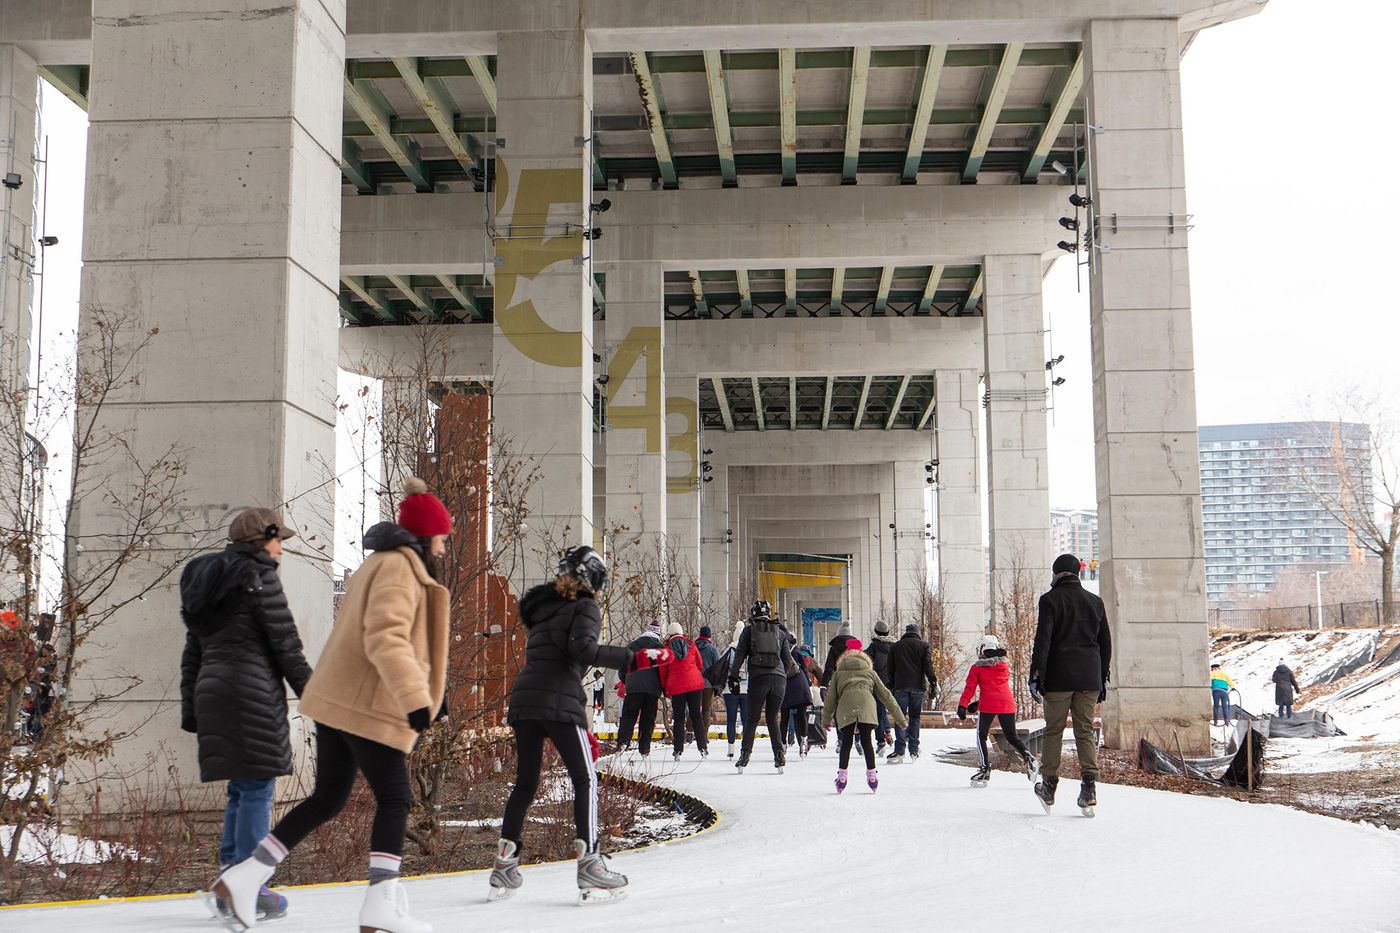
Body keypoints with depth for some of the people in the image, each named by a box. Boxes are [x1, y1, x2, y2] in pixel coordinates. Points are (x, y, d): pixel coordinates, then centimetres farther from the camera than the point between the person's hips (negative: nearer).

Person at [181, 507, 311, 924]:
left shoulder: (206, 581, 20)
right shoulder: (257, 574, -5)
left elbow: (192, 653, 20)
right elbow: (285, 642, -8)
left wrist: (190, 710, 21)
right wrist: (310, 692, -2)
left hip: (212, 691, 9)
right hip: (252, 690, -8)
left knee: (240, 789, 14)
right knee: (257, 788, -4)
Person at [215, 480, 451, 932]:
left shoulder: (382, 565, 21)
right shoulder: (397, 568, -13)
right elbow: (386, 639, -25)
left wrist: (426, 689, 27)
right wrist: (416, 697, -30)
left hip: (338, 701, 10)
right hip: (367, 706, -10)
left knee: (327, 798, 14)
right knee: (394, 799, -1)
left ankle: (245, 877, 13)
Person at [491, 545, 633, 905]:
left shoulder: (544, 605, 22)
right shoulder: (585, 609, 1)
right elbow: (583, 649, -17)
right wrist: (631, 656, -16)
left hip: (523, 698, 7)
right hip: (558, 700, -7)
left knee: (525, 782, 14)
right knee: (586, 780, 1)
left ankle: (504, 865, 12)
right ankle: (589, 863, -7)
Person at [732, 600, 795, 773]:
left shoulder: (749, 630, 8)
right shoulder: (779, 632, 15)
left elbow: (740, 655, 2)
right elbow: (788, 660, 15)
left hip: (758, 678, -2)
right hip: (779, 679, 2)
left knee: (751, 719, 6)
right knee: (773, 719, 12)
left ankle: (745, 755, 0)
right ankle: (779, 756, 2)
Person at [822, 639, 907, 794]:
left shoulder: (838, 673, 31)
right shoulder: (870, 672, 32)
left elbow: (831, 697, 23)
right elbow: (885, 695, 31)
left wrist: (826, 719, 29)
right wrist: (900, 718, 32)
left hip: (845, 708, 0)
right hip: (867, 706, 0)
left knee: (846, 741, 11)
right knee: (866, 740, 12)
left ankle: (842, 775, 4)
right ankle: (871, 774, 9)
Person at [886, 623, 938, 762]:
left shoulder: (895, 646, 13)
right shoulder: (923, 645, 8)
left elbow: (891, 670, 13)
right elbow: (928, 666, -2)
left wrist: (891, 688, 17)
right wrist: (933, 685, -2)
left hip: (900, 687, 0)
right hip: (918, 687, 0)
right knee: (915, 717, 7)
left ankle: (899, 751, -13)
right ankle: (914, 751, 3)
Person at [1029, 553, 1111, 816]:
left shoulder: (1050, 600, -3)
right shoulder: (1095, 602, 12)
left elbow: (1042, 641, -11)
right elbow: (1105, 644, 15)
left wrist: (1036, 676, -11)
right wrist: (1102, 680, 20)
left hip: (1059, 678, -3)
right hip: (1089, 678, 4)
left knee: (1053, 731, 7)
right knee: (1085, 732, 6)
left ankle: (1049, 788, 11)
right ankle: (1089, 789, -8)